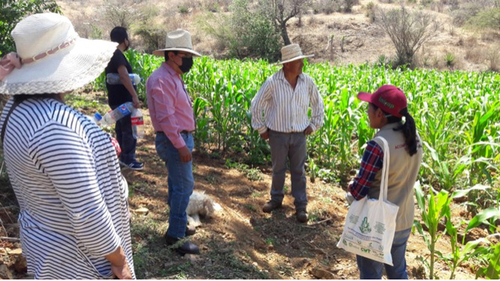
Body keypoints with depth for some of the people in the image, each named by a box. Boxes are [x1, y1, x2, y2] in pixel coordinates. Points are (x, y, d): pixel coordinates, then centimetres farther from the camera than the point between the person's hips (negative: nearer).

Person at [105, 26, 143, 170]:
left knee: (121, 128, 17)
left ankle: (124, 157, 26)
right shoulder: (117, 55, -20)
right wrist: (135, 95, -41)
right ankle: (129, 159, 5)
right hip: (122, 100, -10)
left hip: (117, 99, 10)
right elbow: (124, 76, -35)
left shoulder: (111, 54, 12)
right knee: (129, 130, -3)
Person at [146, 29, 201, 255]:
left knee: (177, 184, 19)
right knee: (184, 186, -7)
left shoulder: (174, 77, 14)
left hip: (181, 137, 10)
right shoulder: (162, 79, -19)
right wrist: (181, 145, -22)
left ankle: (177, 224, 33)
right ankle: (176, 236, 1)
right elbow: (166, 117, -23)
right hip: (174, 140, -10)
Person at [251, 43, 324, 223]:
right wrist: (261, 129, -1)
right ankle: (276, 199, 33)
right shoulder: (273, 82, -14)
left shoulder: (307, 82, -4)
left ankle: (301, 206, 18)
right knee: (278, 169, 13)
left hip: (299, 134, 2)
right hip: (278, 134, -2)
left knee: (298, 170, 8)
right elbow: (257, 105, -4)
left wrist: (314, 125, 8)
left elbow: (318, 104, 12)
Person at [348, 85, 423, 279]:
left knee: (371, 275, 13)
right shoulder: (414, 137, -4)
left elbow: (358, 191, -21)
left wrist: (351, 187, 0)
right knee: (398, 272, 25)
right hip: (404, 220, 7)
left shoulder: (378, 145, -26)